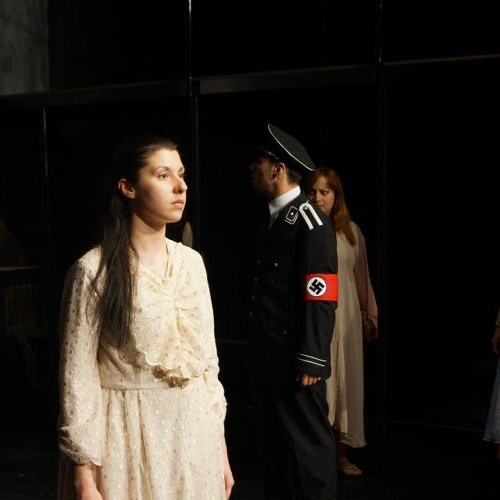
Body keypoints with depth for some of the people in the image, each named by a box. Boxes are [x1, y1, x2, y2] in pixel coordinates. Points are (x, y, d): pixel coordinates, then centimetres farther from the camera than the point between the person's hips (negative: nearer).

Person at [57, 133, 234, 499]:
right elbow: (77, 379, -11)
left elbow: (208, 357, 9)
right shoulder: (94, 271, -12)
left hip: (196, 433, 5)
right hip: (129, 438, -5)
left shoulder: (191, 262, 5)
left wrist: (220, 445, 9)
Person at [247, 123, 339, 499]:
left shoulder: (310, 221, -13)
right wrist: (256, 350, 18)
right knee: (272, 444, 17)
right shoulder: (273, 218, 13)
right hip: (266, 358, 9)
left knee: (308, 447, 2)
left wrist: (311, 361, -19)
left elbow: (320, 298, -18)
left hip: (294, 362, -9)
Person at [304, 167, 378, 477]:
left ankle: (341, 453, 22)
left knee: (346, 381, 9)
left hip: (345, 318, 4)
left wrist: (370, 317, 17)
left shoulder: (351, 231, 7)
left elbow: (362, 277, 14)